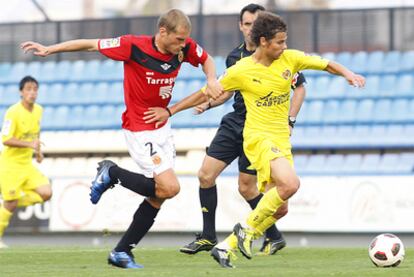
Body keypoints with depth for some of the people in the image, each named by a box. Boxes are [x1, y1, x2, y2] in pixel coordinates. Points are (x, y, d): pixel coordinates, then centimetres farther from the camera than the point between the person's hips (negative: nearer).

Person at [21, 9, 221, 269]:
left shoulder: (185, 47, -7)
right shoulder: (135, 46, -22)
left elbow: (207, 59, 15)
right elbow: (91, 44, -12)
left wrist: (212, 80, -7)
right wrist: (49, 49, -8)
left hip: (163, 127, 7)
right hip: (140, 130, -7)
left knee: (159, 196, 6)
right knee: (170, 187, -18)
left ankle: (122, 252, 17)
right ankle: (111, 173, 3)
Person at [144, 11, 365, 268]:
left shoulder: (290, 58, 2)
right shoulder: (241, 70, -8)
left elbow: (326, 64, 7)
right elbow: (206, 93, 2)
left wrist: (347, 73, -13)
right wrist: (170, 111, 5)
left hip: (282, 140, 6)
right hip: (258, 136, -6)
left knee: (279, 207, 4)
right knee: (291, 183, -29)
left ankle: (227, 247, 15)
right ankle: (248, 228, -11)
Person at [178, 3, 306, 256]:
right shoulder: (235, 57, 9)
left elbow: (300, 87, -5)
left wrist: (289, 121, -14)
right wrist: (208, 103, 7)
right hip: (234, 122, 6)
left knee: (246, 187, -4)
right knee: (206, 174, -2)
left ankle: (274, 237, 14)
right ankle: (208, 237, 8)